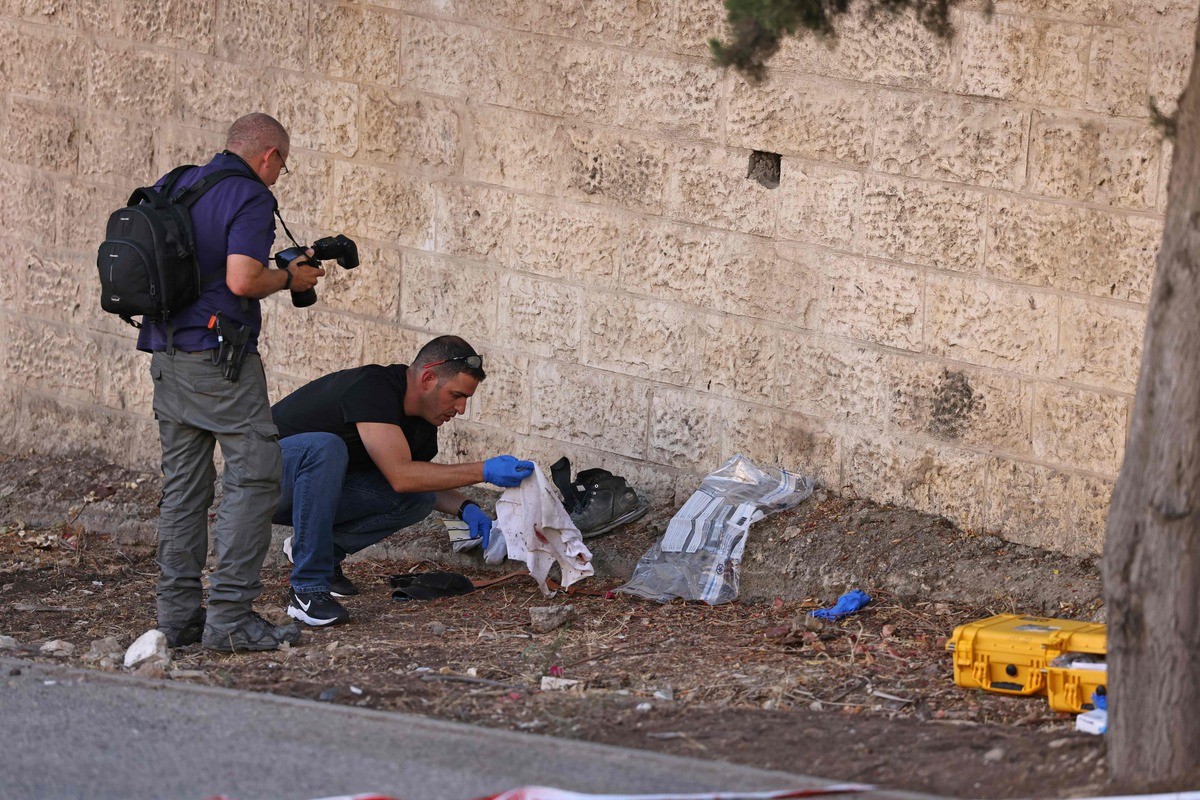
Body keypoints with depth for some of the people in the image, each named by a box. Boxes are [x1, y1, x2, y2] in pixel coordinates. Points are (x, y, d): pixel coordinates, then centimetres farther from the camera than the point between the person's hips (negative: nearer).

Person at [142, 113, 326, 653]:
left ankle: (178, 613, 12)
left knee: (182, 484, 12)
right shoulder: (250, 197, -10)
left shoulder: (174, 187, 14)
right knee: (253, 476, -5)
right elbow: (242, 280, -22)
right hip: (217, 354, -8)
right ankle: (230, 615, -11)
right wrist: (289, 279, -3)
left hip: (166, 354, 8)